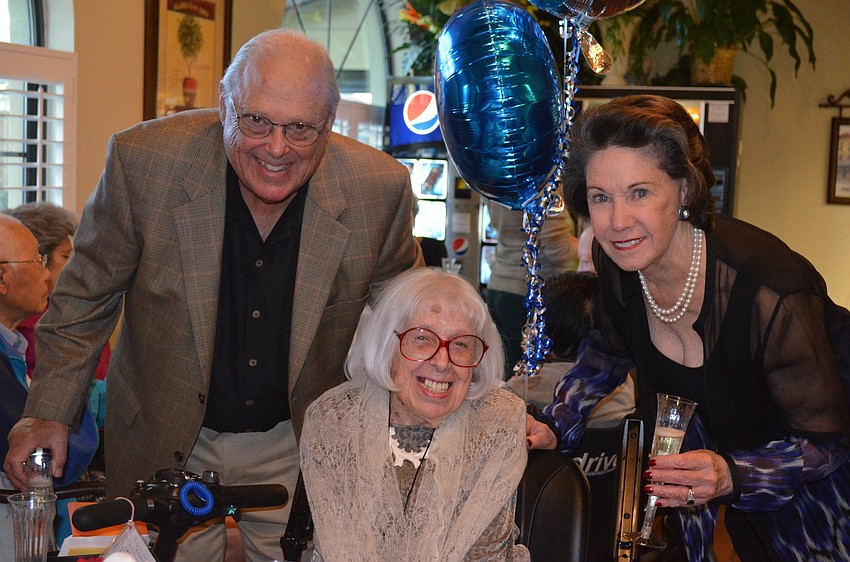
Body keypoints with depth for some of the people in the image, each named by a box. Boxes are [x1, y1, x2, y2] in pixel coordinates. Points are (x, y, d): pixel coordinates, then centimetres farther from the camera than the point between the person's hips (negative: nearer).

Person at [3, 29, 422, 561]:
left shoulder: (380, 189, -17)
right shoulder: (144, 162, -19)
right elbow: (87, 295, -5)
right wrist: (50, 412, -6)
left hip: (298, 445, 1)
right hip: (166, 444, 0)